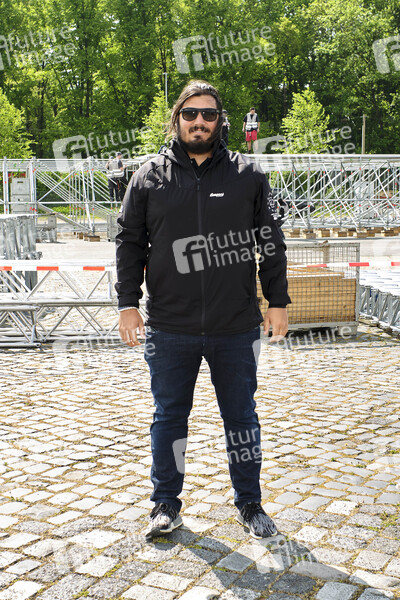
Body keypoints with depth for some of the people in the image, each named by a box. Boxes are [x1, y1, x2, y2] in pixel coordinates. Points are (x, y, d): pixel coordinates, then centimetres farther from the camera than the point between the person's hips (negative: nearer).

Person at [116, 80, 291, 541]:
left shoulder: (247, 175, 6)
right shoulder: (149, 177, 5)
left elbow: (271, 243, 8)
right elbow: (129, 243, 7)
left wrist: (277, 302, 4)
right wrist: (128, 303, 1)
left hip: (236, 329, 0)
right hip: (170, 329, 0)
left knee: (241, 417, 12)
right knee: (169, 417, 11)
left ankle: (249, 504, 29)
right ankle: (166, 505, 28)